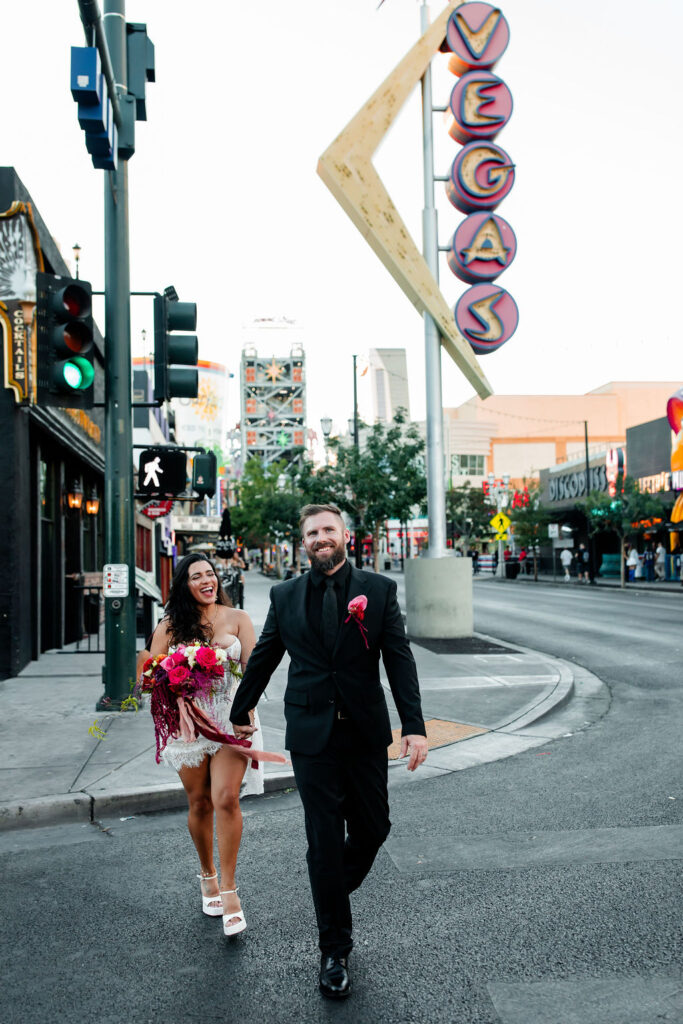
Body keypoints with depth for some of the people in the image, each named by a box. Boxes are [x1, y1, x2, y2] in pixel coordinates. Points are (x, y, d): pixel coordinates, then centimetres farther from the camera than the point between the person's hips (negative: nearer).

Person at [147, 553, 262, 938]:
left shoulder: (237, 618, 5)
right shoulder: (170, 627, 6)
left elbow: (252, 669, 0)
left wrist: (247, 713, -13)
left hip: (232, 718, -1)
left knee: (226, 799, -13)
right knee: (199, 803, 11)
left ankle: (228, 888, -1)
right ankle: (207, 875, 33)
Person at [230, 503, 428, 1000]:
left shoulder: (379, 589, -1)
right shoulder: (285, 596, 2)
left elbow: (400, 660, -4)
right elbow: (262, 659, 13)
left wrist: (415, 726, -11)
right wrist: (241, 713, 21)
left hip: (366, 733, 1)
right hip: (312, 735, 0)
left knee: (373, 828, 10)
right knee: (325, 842, 4)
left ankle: (335, 894, 41)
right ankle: (335, 950, 21)